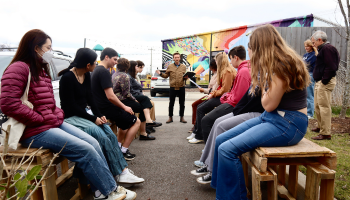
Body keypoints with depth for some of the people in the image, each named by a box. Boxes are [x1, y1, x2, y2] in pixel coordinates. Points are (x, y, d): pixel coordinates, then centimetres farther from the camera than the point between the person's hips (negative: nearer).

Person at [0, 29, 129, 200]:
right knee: (85, 150, -17)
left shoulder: (41, 70, 18)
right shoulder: (19, 68, -11)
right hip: (36, 131, -9)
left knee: (92, 142, -5)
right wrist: (42, 119, -18)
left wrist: (58, 114, 4)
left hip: (54, 123, 9)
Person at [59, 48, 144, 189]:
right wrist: (93, 119, -17)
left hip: (83, 114, 7)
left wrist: (99, 116, -5)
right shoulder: (67, 78, -16)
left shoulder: (86, 75, 7)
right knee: (101, 136, -25)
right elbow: (71, 107, -16)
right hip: (70, 118, -7)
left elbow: (89, 98, 9)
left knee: (110, 133, -14)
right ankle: (120, 173, -14)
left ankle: (123, 170, -12)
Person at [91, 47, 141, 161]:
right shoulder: (104, 72, -20)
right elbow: (110, 96, -26)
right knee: (136, 122, -1)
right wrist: (124, 107, -12)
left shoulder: (96, 70, 13)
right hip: (106, 109, -10)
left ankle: (118, 146, 29)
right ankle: (124, 151, 3)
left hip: (99, 108, 11)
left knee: (126, 118, 29)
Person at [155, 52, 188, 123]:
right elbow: (166, 75, 10)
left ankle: (182, 117, 19)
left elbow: (185, 76, 10)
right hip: (173, 87, -1)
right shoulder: (170, 66, 6)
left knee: (182, 103, 7)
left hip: (181, 87, 1)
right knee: (171, 103, 4)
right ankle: (170, 117, 16)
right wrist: (160, 73, -7)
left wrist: (185, 77, -12)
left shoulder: (183, 66, 8)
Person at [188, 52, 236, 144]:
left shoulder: (228, 71, -16)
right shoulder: (223, 71, 16)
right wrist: (212, 93, 6)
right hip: (219, 96, 10)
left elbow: (225, 90, -20)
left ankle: (199, 137, -6)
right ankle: (196, 132, 10)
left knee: (201, 109, -14)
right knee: (200, 107, 6)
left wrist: (213, 94, -11)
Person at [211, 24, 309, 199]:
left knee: (227, 149, -23)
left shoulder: (283, 66, -17)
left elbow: (269, 104, -15)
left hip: (288, 124, -9)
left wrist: (265, 83, -4)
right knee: (220, 140, -1)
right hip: (271, 117, 9)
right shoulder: (277, 64, 12)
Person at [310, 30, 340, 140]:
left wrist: (324, 80, -21)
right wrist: (319, 82, 16)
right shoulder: (323, 49, 20)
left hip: (325, 83, -11)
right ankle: (320, 127, 35)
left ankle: (325, 133, -4)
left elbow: (331, 67, -23)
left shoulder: (327, 49, -14)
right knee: (317, 106, 19)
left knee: (324, 107, -9)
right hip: (319, 82, 11)